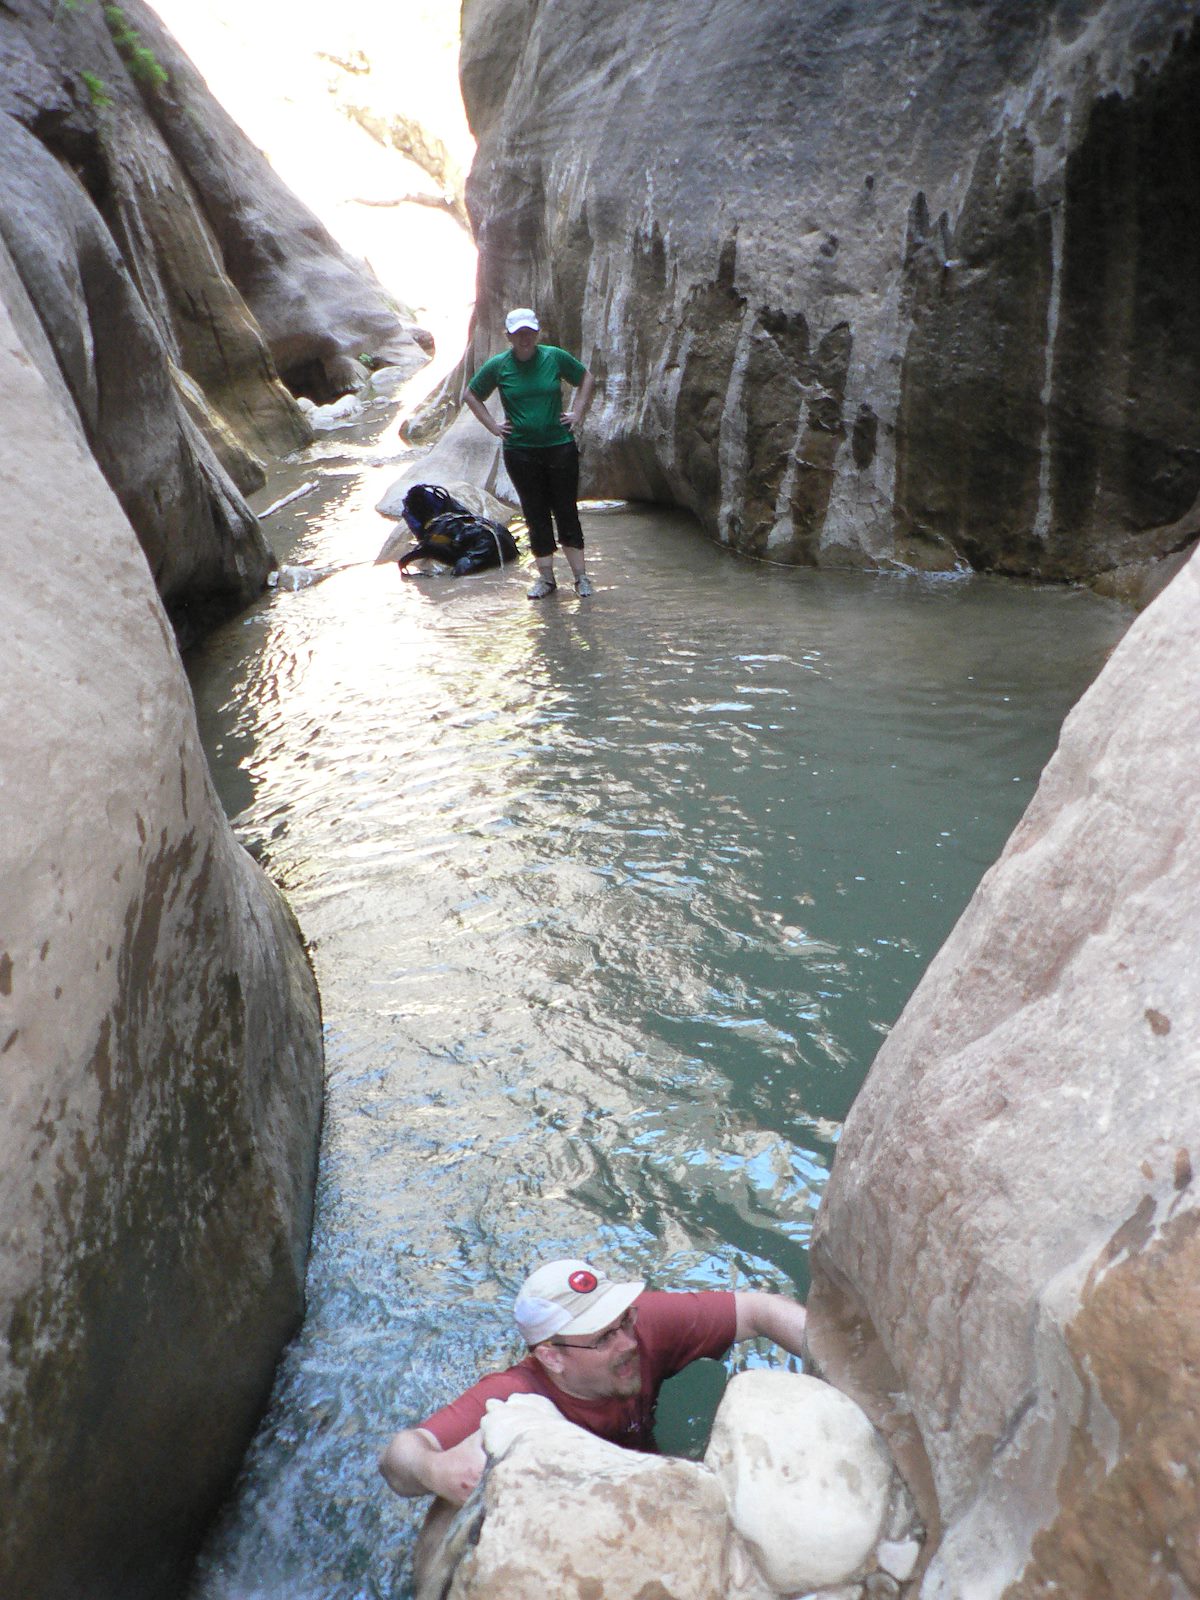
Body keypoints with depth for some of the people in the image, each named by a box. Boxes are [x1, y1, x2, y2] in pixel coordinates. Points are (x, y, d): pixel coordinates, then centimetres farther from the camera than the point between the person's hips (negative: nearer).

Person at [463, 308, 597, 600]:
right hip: (520, 452, 1)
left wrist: (577, 413, 3)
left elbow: (586, 379, 12)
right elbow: (470, 395, 11)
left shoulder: (555, 357, -1)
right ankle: (545, 578, 15)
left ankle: (581, 577, 7)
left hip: (560, 446, -1)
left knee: (566, 512, 1)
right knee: (536, 515, 6)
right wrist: (493, 425, 3)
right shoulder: (497, 366, -1)